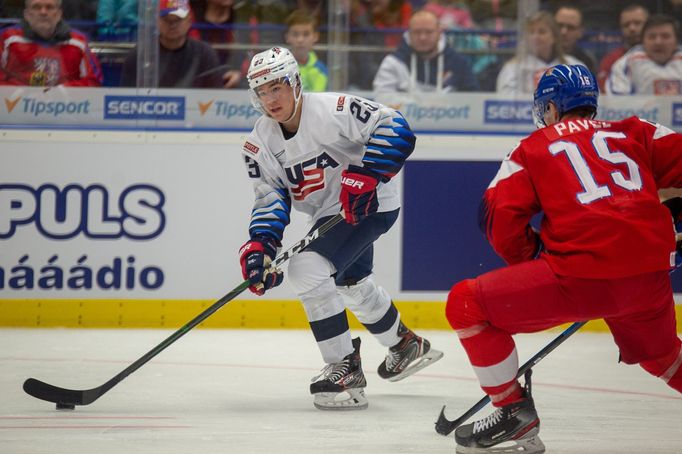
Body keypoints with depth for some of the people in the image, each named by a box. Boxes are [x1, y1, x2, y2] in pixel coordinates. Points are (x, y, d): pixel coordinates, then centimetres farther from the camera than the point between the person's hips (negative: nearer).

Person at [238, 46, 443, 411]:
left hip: (368, 203, -9)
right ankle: (406, 345, 57)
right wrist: (261, 244, -23)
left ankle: (345, 369, -17)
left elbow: (396, 130, -28)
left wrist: (365, 175, -36)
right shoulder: (259, 144, -6)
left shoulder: (332, 110, -26)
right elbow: (270, 196, -6)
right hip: (327, 214, 9)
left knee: (307, 269, -25)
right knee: (352, 282, 29)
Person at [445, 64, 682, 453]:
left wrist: (532, 263, 19)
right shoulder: (635, 133, 19)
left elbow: (501, 220, 3)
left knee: (466, 304, 6)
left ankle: (514, 409, 7)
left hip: (584, 274, -5)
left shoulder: (534, 148, 12)